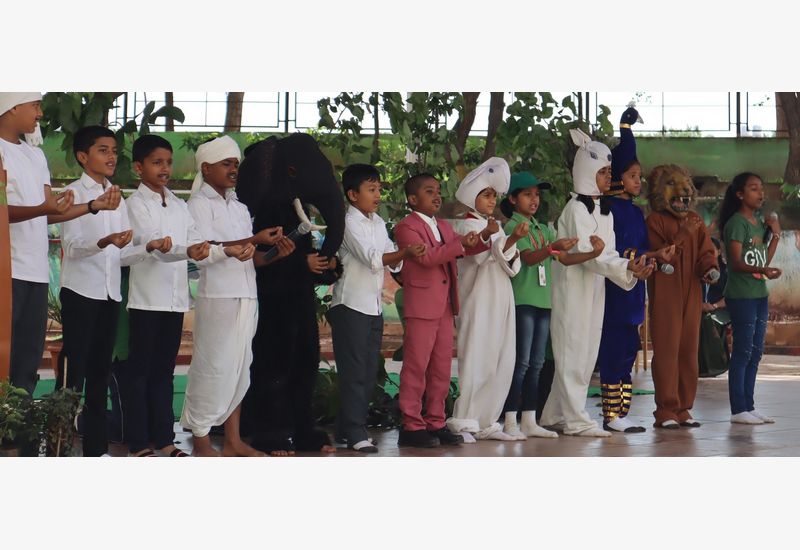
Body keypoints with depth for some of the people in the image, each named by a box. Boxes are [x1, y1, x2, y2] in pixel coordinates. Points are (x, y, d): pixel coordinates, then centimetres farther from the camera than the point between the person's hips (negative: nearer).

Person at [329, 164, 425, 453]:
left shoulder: (378, 223, 14)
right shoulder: (349, 223, -10)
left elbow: (393, 261, 10)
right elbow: (372, 258, -21)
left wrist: (402, 257, -12)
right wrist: (405, 252, -31)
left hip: (374, 306, 8)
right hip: (351, 306, -8)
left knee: (369, 371, 9)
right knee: (353, 371, -6)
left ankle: (347, 427, 17)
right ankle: (355, 432, -4)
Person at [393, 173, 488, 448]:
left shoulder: (444, 227, 21)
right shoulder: (406, 227, -6)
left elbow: (462, 248, 14)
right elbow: (427, 256, -18)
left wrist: (484, 239, -4)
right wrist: (460, 244, -21)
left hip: (445, 306, 8)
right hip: (421, 306, -8)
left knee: (442, 368, 9)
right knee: (416, 366, -6)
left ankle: (435, 423, 15)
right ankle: (412, 426, -3)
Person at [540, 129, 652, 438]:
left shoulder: (605, 210, 15)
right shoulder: (576, 209, -12)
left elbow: (606, 253, 10)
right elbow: (587, 254, -20)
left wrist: (631, 268, -8)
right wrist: (627, 269, -27)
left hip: (595, 287, 9)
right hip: (573, 287, -9)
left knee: (587, 352, 10)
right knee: (573, 351, -5)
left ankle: (555, 414, 17)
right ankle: (575, 420, -2)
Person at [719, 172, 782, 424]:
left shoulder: (760, 223, 14)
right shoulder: (736, 223, -10)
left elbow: (765, 259, 15)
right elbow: (736, 262, -19)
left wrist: (775, 235, 7)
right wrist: (762, 270, -34)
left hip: (759, 295, 8)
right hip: (741, 296, -8)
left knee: (755, 353, 10)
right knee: (742, 352, -7)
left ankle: (749, 406, 17)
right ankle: (738, 410, -3)